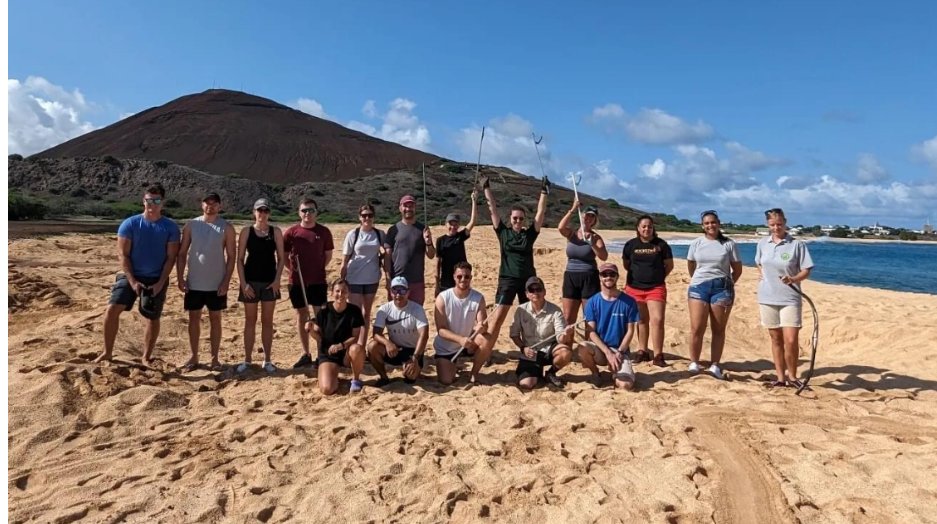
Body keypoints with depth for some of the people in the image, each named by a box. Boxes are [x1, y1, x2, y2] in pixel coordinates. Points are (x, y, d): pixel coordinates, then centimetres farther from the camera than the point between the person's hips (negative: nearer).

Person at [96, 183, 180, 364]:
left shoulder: (170, 227, -3)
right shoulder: (129, 224, -4)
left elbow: (171, 258, -3)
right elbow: (122, 254, -4)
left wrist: (161, 283, -11)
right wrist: (132, 281, -12)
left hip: (156, 280, 0)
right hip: (131, 276, 0)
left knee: (153, 319, 6)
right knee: (112, 310, -10)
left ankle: (147, 357, 22)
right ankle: (108, 352, 7)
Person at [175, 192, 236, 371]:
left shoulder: (226, 228, -3)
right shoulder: (191, 225, 2)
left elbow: (231, 256, -4)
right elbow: (182, 253, 4)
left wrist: (226, 281, -11)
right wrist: (180, 278, -4)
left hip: (217, 284, -2)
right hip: (194, 282, 2)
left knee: (215, 319, 7)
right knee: (194, 319, 8)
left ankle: (215, 358, 16)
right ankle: (194, 357, 20)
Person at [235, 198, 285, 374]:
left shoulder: (275, 231, 2)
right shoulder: (246, 231, 0)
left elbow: (281, 257, 3)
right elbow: (240, 259, 0)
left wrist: (277, 280, -8)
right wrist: (243, 283, -8)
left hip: (270, 281, 0)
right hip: (250, 281, 0)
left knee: (267, 321, 6)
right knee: (250, 321, 7)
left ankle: (267, 360, 14)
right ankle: (247, 359, 16)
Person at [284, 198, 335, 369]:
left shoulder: (324, 231, 0)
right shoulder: (291, 232, 0)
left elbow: (328, 254, 9)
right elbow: (283, 255, 7)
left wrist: (319, 268, 0)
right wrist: (292, 268, -3)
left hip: (318, 281, -1)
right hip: (297, 281, 1)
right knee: (301, 316, 8)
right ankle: (305, 354, 18)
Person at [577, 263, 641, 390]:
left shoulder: (628, 302, -3)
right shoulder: (592, 302, -2)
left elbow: (630, 331, -1)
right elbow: (591, 332, -6)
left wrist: (619, 353, -12)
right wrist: (608, 353, -17)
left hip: (620, 351, 0)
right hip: (599, 348, 1)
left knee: (625, 385, -26)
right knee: (583, 349, -35)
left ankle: (615, 370, 12)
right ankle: (595, 373, -2)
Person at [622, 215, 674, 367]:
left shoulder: (661, 244, -1)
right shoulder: (630, 244, 3)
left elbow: (669, 265, 7)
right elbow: (626, 264, 15)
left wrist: (658, 276, 7)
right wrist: (638, 274, 10)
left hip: (656, 288, -2)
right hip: (634, 288, 2)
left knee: (657, 320, -10)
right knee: (642, 320, 10)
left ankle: (658, 356, -5)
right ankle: (643, 351, 21)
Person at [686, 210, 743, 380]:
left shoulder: (729, 244, 1)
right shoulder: (696, 244, 7)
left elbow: (737, 269, 6)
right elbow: (691, 266, 18)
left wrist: (726, 285, 8)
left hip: (722, 287, -1)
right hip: (698, 287, 1)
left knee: (718, 329, 3)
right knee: (696, 328, -6)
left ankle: (715, 365, 9)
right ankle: (694, 362, 3)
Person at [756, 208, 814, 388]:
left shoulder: (797, 244, -6)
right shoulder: (762, 244, 6)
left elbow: (806, 271, -6)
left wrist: (793, 279, -24)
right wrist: (765, 277, 6)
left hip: (790, 298, -3)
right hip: (767, 297, 4)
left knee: (790, 340, -8)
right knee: (776, 339, 10)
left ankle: (792, 376, 11)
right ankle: (780, 377, 19)